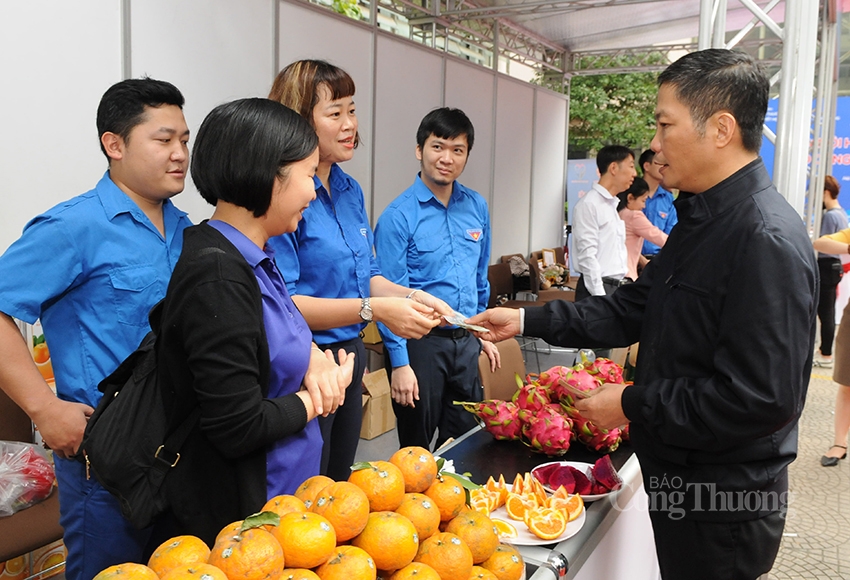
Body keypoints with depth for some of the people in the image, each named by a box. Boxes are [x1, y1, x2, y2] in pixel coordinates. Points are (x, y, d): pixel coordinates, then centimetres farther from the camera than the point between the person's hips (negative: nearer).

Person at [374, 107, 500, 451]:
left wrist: (484, 334, 15)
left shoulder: (476, 207, 4)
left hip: (466, 343, 5)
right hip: (420, 343, -5)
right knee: (416, 451, 11)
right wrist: (399, 363, -15)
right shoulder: (398, 216, -13)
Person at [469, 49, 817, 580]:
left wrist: (633, 404, -19)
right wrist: (527, 320, 4)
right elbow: (631, 310, 10)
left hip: (724, 506, -9)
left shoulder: (768, 241, -25)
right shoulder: (701, 222, 8)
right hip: (681, 480, 9)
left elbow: (762, 398, -28)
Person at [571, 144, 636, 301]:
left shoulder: (615, 204, 16)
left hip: (616, 287, 9)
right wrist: (600, 296, -19)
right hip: (597, 288, -8)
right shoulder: (589, 204, -11)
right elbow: (587, 255, -16)